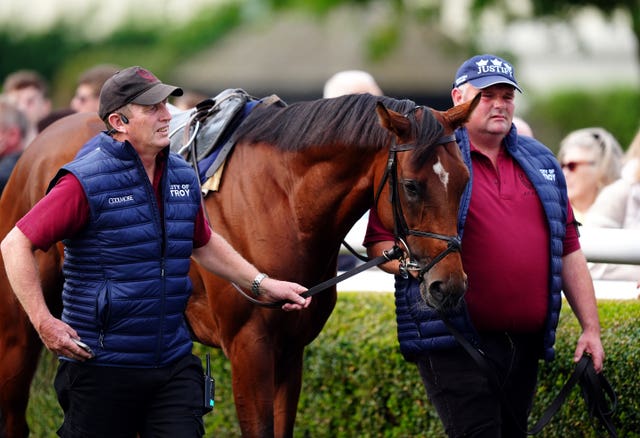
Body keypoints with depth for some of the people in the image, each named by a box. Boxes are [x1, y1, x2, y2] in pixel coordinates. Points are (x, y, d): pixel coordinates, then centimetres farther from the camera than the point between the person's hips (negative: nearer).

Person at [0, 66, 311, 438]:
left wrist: (262, 284, 19)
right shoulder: (87, 182, -13)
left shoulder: (183, 177, 8)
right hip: (102, 367, -5)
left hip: (175, 364, 5)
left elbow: (204, 244, 26)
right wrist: (44, 322, -19)